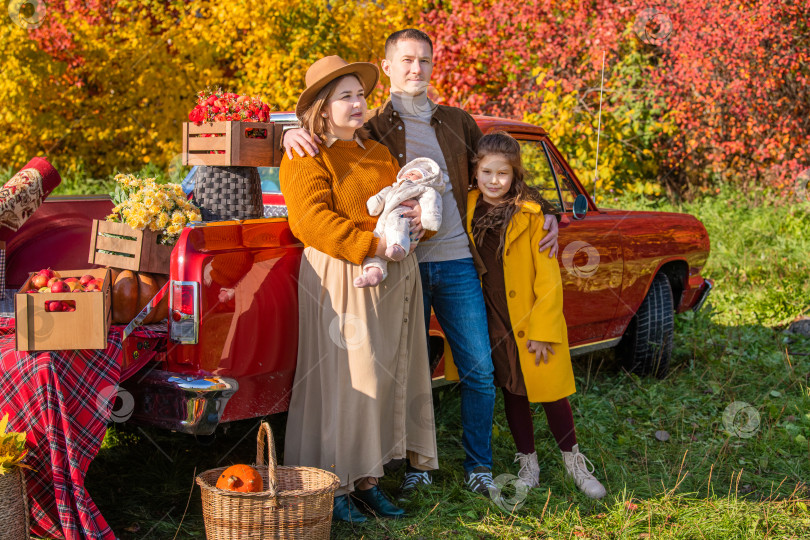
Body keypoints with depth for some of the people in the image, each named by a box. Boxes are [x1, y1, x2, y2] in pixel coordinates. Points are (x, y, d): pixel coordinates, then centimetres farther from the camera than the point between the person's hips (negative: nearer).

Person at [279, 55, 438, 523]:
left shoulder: (380, 154, 20)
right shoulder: (307, 157, -5)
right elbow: (311, 219, -17)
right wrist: (370, 244, -24)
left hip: (394, 277, 8)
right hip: (342, 279, -8)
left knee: (386, 378, 9)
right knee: (341, 379, -5)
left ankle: (367, 480, 18)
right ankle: (334, 485, 5)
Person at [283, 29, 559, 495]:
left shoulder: (458, 123, 14)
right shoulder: (372, 127, 6)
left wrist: (545, 212, 12)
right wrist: (294, 133, -19)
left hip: (456, 263, 2)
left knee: (479, 370, 1)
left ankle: (479, 467, 16)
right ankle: (418, 466, 21)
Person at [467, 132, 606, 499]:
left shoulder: (530, 214, -11)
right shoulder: (467, 209, 0)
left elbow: (548, 277, -10)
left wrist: (542, 330, -13)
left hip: (534, 320, -3)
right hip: (493, 322, 3)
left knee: (550, 392, 3)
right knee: (512, 392, 13)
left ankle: (573, 461, 23)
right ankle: (527, 464, 27)